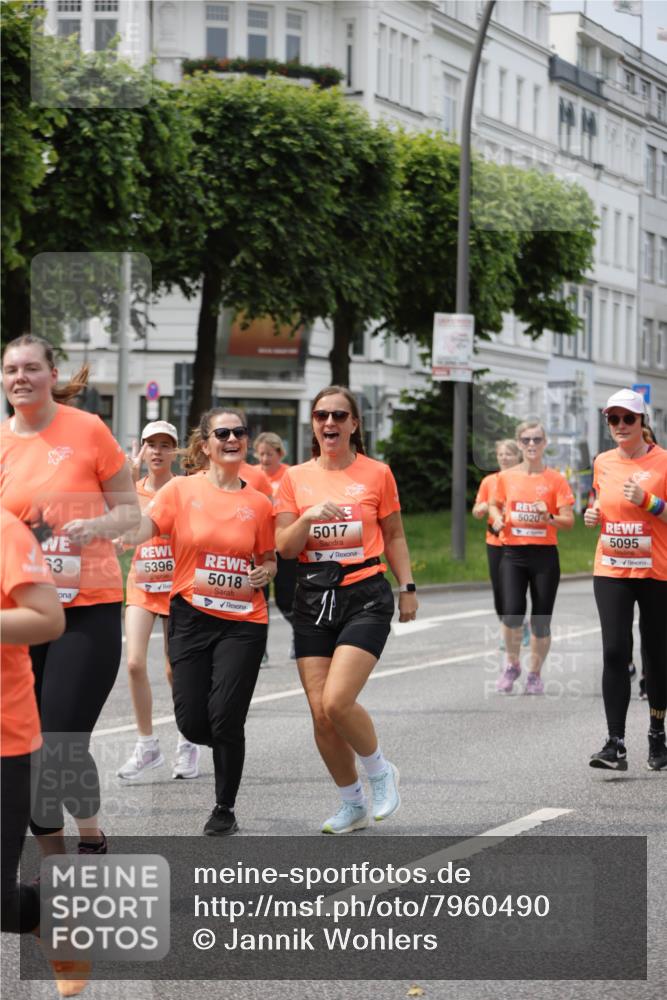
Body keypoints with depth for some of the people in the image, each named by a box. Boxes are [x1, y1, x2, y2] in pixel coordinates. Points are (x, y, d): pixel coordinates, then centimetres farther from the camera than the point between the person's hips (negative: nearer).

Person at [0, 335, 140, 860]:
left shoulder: (88, 430, -3)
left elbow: (130, 511, 3)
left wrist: (97, 526, -17)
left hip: (87, 606, -4)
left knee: (63, 746, -11)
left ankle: (91, 838, 16)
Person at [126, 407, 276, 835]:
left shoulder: (259, 503, 4)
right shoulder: (182, 489, -1)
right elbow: (137, 532, -12)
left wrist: (265, 573, -6)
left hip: (243, 621, 0)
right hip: (191, 616, 0)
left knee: (224, 719, -9)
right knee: (192, 723, -2)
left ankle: (226, 808, 12)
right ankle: (231, 746, 35)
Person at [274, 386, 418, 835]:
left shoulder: (377, 474, 2)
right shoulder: (296, 478, 7)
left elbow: (394, 536, 11)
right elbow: (285, 547, 3)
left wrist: (408, 587, 5)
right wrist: (309, 516, -14)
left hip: (366, 596, -3)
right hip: (314, 599, 3)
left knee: (336, 701, -19)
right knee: (321, 714, 0)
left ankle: (381, 771, 8)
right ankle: (352, 804, 19)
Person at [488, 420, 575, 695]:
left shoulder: (555, 479, 0)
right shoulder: (505, 477, 5)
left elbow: (569, 520, -1)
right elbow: (494, 505, 22)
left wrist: (549, 517, -20)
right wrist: (497, 518, 0)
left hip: (545, 554, 0)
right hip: (513, 553, 0)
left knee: (541, 621, 2)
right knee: (512, 612, -17)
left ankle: (535, 674, 21)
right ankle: (512, 664, 8)